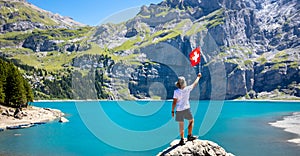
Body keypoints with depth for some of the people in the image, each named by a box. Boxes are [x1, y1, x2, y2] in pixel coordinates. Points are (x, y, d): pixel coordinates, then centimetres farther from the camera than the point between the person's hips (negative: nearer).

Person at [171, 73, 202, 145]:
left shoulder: (176, 92, -11)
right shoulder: (187, 89, -8)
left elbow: (174, 102, -11)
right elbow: (195, 84, 9)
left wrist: (172, 111, -2)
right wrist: (198, 77, 26)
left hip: (179, 110, 0)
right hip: (186, 109, 0)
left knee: (181, 125, 8)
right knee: (191, 121, 21)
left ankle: (182, 139, 10)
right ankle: (189, 136, 21)